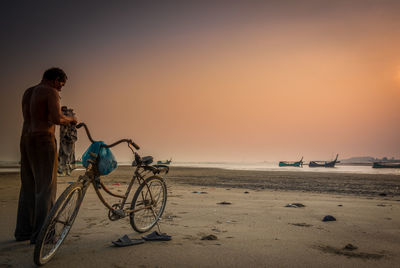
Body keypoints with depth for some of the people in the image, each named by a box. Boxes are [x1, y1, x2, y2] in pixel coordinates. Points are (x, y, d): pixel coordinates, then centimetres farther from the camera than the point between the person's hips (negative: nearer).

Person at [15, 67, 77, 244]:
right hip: (43, 141, -9)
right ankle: (40, 234, 1)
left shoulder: (27, 92, 17)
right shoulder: (51, 93, -9)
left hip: (25, 139, 9)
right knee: (46, 188, -2)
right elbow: (56, 119, -22)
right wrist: (70, 119, -2)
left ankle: (23, 231, 23)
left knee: (28, 186, 15)